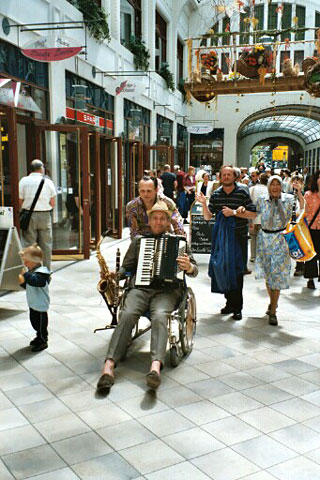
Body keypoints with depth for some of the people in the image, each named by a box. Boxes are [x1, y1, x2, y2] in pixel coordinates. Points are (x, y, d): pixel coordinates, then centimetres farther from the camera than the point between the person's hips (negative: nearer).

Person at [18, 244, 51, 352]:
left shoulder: (41, 272, -21)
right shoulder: (31, 271, 8)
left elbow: (35, 281, -40)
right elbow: (28, 286, 16)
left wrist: (26, 275, -37)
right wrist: (22, 282, -3)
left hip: (40, 304, -10)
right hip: (33, 303, 10)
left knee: (41, 323, 2)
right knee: (34, 321, 21)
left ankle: (43, 342, 16)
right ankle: (39, 337, 38)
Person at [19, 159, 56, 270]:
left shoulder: (24, 181, 0)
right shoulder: (48, 182, 1)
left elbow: (19, 202, -1)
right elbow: (53, 203, 3)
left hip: (29, 215, 0)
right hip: (45, 215, 1)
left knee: (28, 244, 3)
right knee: (46, 245, 8)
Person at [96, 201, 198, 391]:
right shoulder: (139, 240, 22)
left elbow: (195, 270, 11)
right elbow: (127, 267, 21)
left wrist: (188, 267, -14)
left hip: (167, 290, -1)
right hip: (140, 288, 1)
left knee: (159, 316, -34)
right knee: (127, 315, -30)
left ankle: (156, 366, -49)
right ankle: (109, 365, -37)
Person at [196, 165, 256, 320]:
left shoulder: (242, 193, -4)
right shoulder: (216, 194, 5)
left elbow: (253, 214, -8)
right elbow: (208, 216, 3)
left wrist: (234, 212, -17)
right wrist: (203, 203, -13)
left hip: (239, 237, -3)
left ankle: (237, 307, 8)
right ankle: (230, 302, 24)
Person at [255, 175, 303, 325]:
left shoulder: (288, 199, -2)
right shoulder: (262, 200, 3)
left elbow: (302, 209, -14)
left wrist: (299, 192, -23)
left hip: (281, 239, -2)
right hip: (265, 238, 2)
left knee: (277, 274, -5)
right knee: (268, 273, 12)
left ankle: (273, 312, 0)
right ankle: (272, 301, 36)